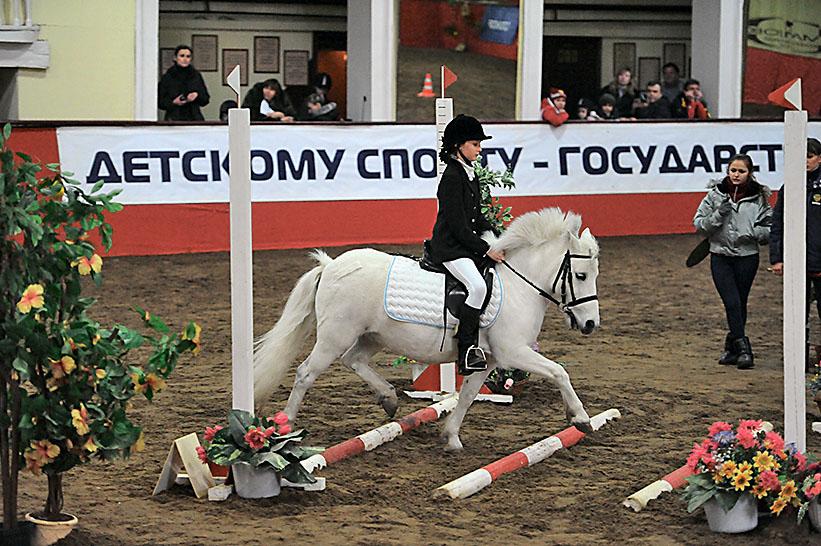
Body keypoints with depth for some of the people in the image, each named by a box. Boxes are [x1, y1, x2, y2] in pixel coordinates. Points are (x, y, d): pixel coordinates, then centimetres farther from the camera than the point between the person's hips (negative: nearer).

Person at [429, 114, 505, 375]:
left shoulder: (470, 173, 15)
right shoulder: (452, 177, -15)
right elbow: (458, 225, -19)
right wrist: (486, 250, -19)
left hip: (468, 244, 11)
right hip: (450, 247, -11)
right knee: (478, 286, -30)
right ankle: (466, 352, -29)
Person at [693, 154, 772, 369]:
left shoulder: (759, 197, 1)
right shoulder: (715, 195, 1)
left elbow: (770, 229, 3)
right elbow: (699, 223, 1)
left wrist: (753, 233, -15)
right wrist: (718, 215, -15)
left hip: (747, 257, 0)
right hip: (720, 257, 0)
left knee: (740, 305, 7)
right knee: (732, 303, -12)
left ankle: (732, 347, 20)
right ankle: (743, 348, -12)